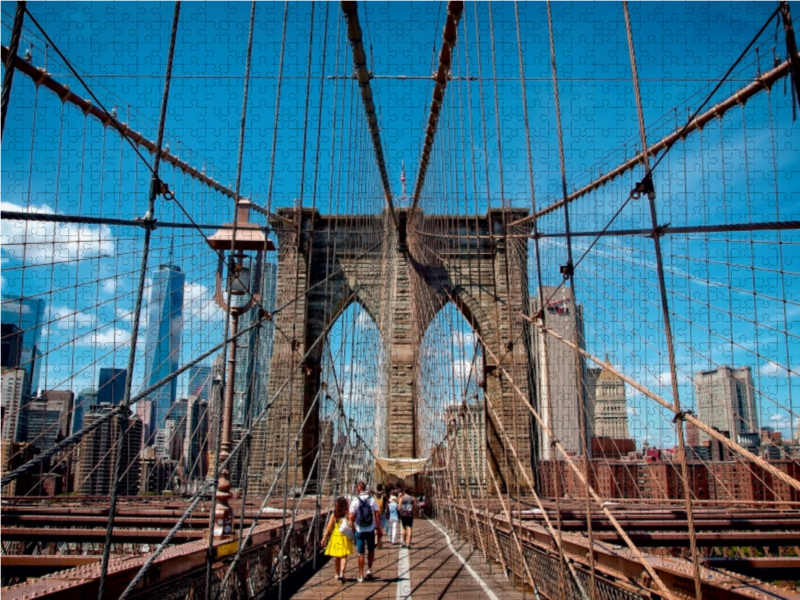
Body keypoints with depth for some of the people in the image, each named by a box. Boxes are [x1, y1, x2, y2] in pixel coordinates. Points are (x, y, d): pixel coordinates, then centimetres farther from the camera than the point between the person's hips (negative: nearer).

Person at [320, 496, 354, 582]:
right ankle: (342, 573, -18)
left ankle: (337, 574, 26)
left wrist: (324, 538, -1)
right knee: (344, 556, 1)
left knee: (336, 557, 15)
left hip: (335, 536, 2)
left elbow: (329, 527, -4)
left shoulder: (334, 514, -2)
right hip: (345, 537, -2)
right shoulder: (347, 514, -6)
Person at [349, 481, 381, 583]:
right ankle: (369, 570, 14)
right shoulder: (372, 500, -2)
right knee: (371, 550, 21)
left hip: (359, 530, -1)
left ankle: (361, 576, 7)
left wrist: (353, 529, 1)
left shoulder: (355, 501, -7)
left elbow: (351, 517, -9)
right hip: (370, 529, 1)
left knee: (361, 553, 5)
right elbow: (377, 515, -4)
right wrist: (378, 528, 3)